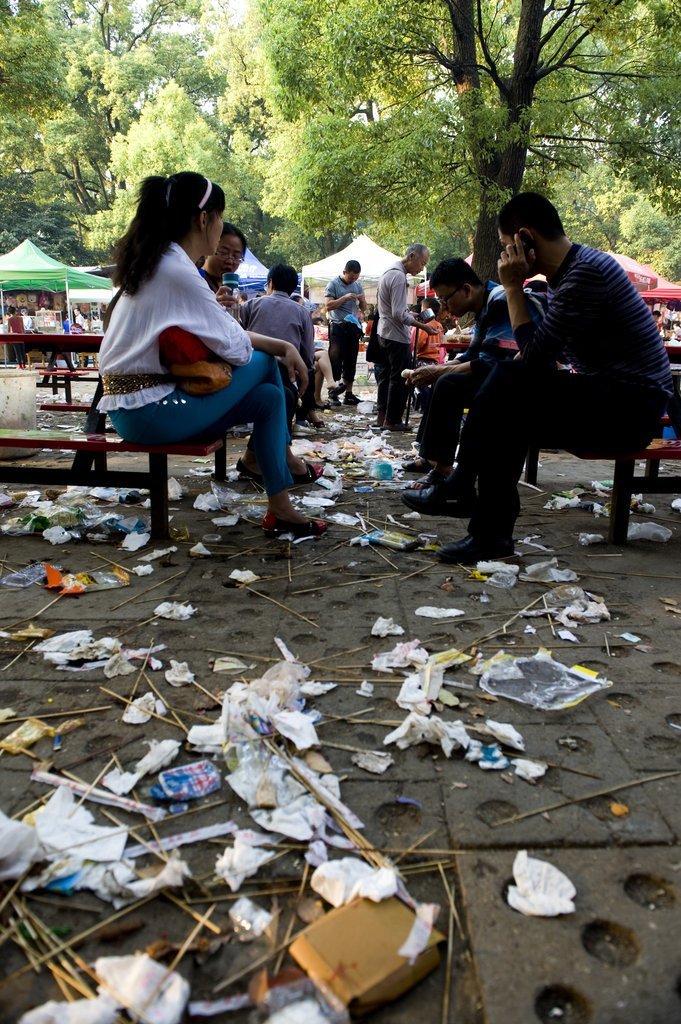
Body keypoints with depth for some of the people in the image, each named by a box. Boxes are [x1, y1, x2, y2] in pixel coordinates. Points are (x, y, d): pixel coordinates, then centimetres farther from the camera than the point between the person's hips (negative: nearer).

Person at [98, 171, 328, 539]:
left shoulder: (159, 261, 12)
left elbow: (225, 334, 12)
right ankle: (284, 458, 15)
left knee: (269, 397, 9)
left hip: (133, 405, 9)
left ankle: (280, 508, 17)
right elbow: (234, 347, -17)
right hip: (148, 412, -9)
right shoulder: (177, 271, -19)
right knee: (263, 362, -2)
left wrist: (284, 346, 3)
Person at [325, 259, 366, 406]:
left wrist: (362, 300, -4)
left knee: (351, 361, 6)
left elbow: (363, 308, 18)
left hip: (353, 326, 5)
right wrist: (345, 298, -19)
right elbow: (328, 306, -11)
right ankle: (334, 386, -9)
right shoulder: (333, 284, -2)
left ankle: (348, 393, 10)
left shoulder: (358, 285, 14)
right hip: (338, 326, -5)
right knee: (336, 358, -13)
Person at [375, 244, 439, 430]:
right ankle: (392, 420, 5)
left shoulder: (390, 272, 12)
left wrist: (412, 314, 14)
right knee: (399, 379, -2)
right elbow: (399, 315, -23)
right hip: (397, 336, -10)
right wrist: (423, 326, -20)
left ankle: (382, 416, 23)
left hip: (384, 333, 10)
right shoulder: (399, 276, -19)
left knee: (386, 375, 16)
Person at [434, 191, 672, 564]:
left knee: (509, 384, -22)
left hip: (630, 406, -10)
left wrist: (513, 288, -11)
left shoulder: (587, 270, -18)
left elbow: (533, 352, -19)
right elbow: (539, 353, 15)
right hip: (604, 397, 10)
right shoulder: (566, 272, 13)